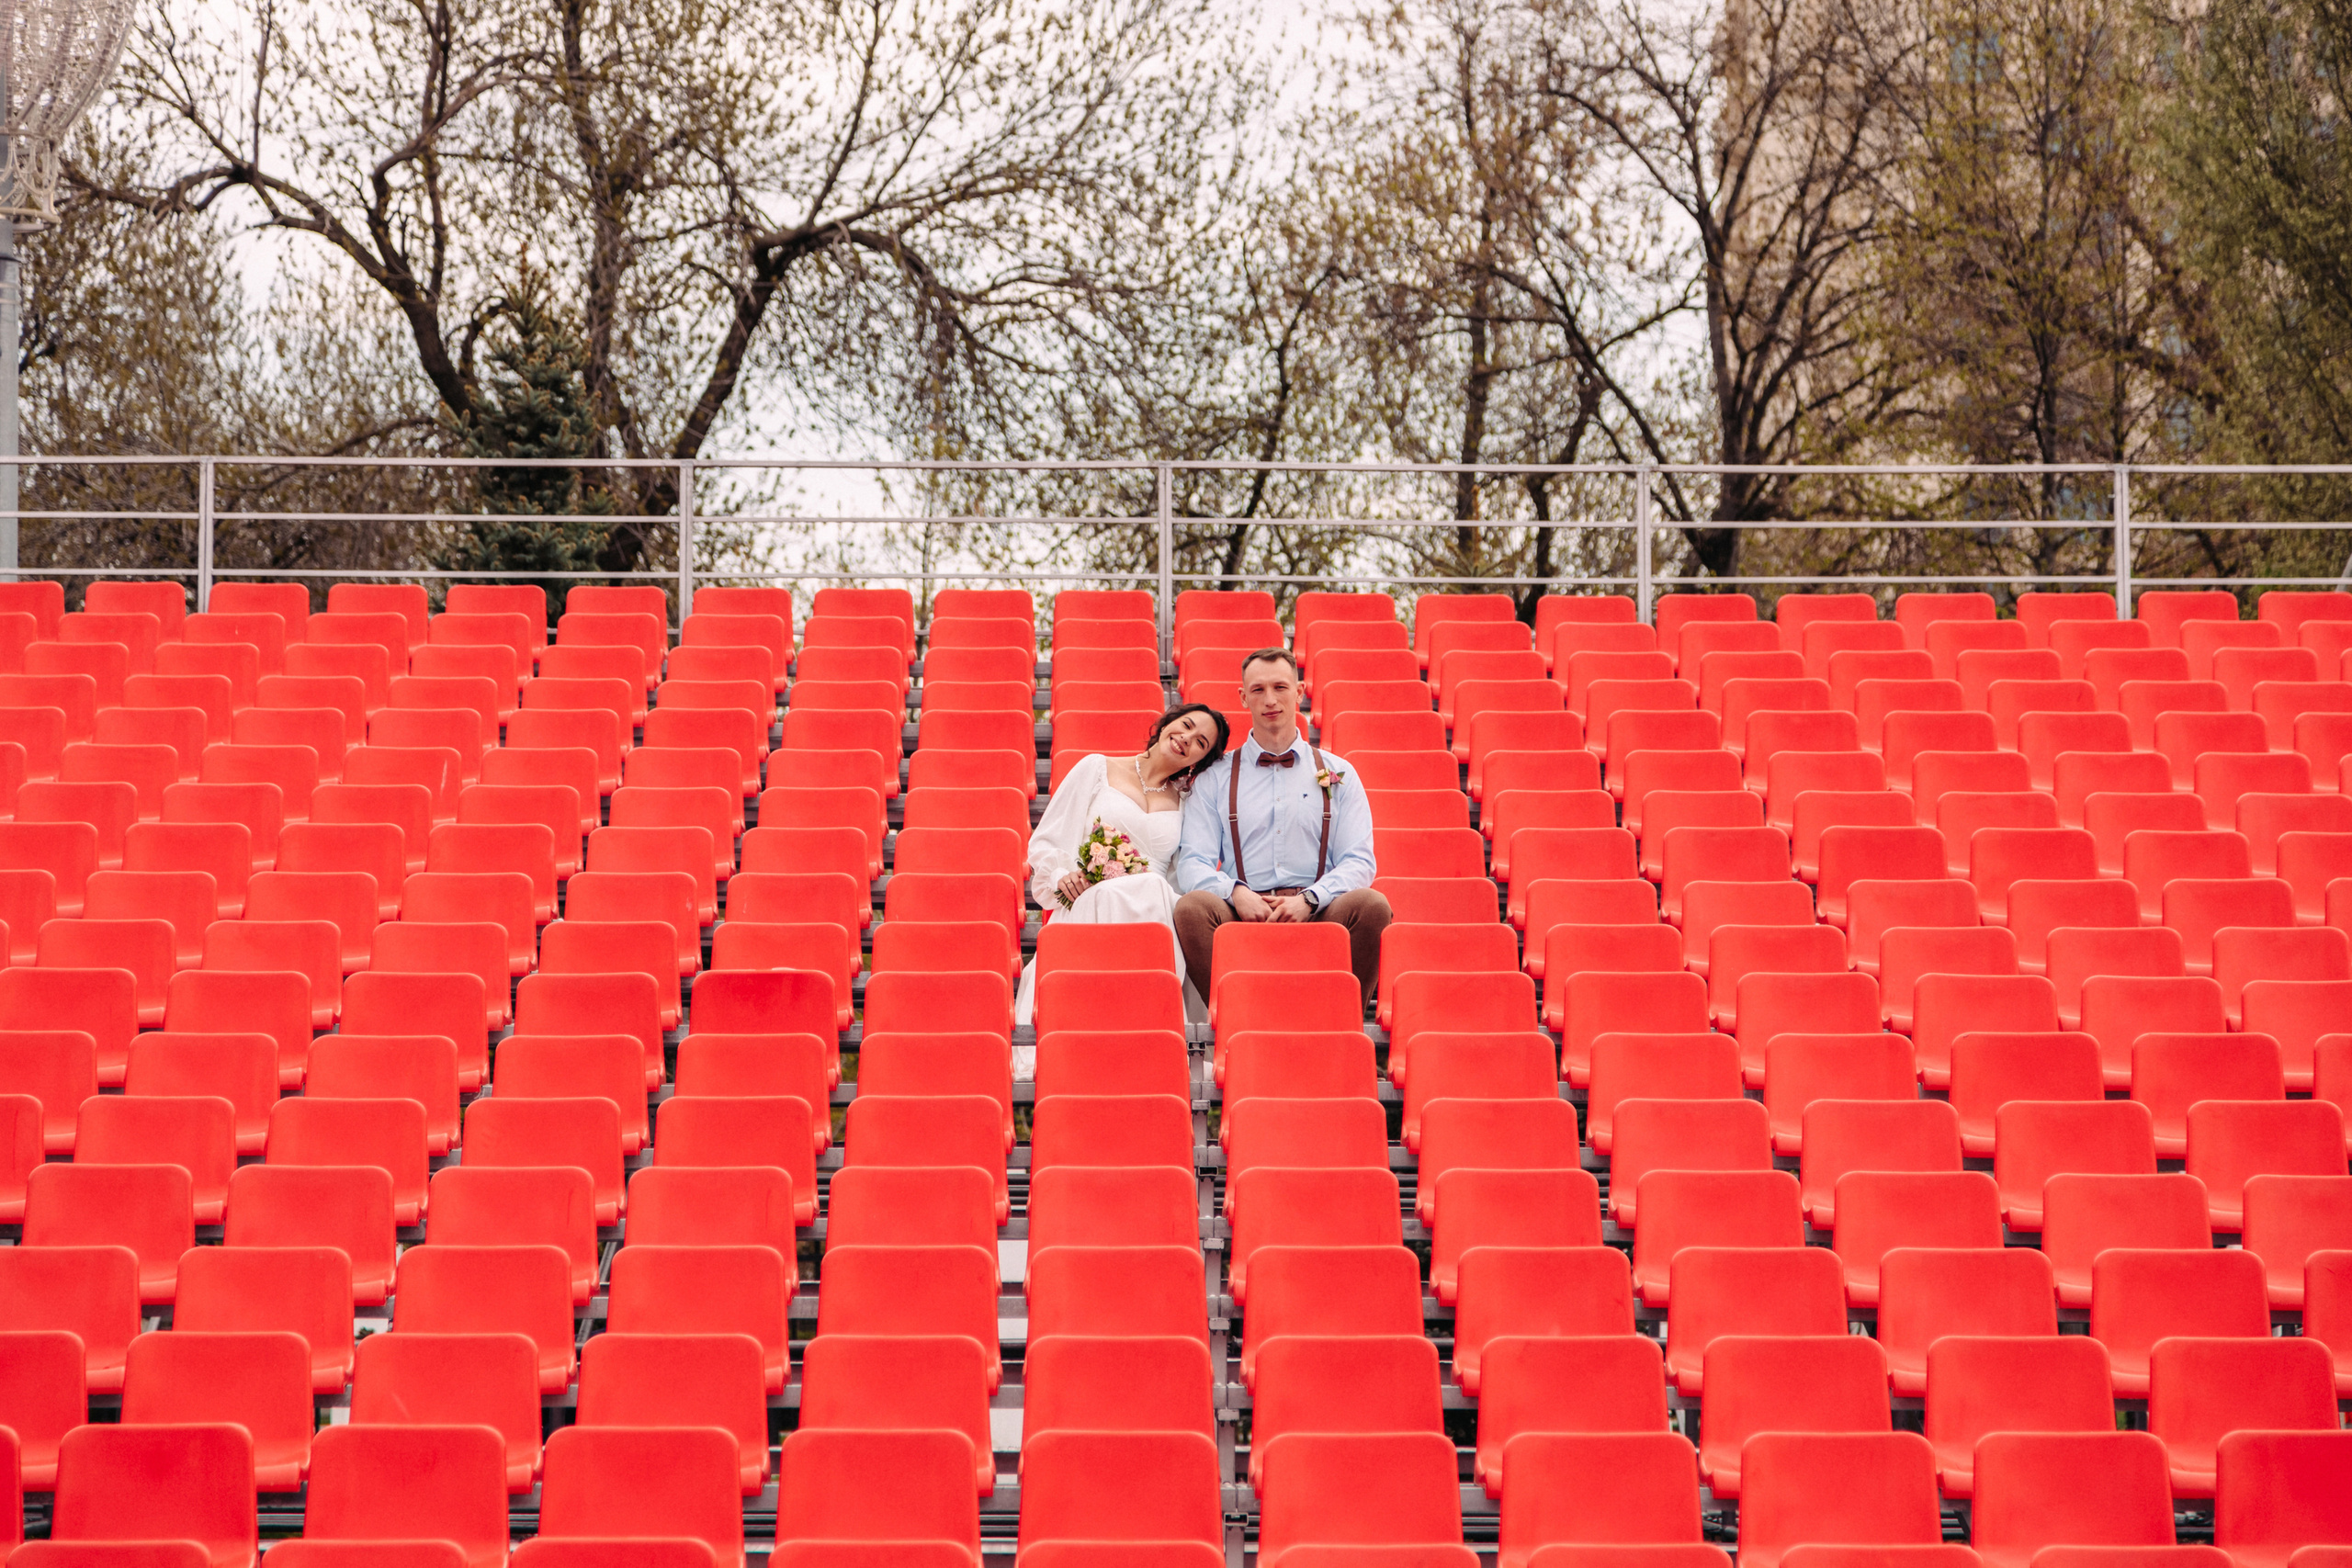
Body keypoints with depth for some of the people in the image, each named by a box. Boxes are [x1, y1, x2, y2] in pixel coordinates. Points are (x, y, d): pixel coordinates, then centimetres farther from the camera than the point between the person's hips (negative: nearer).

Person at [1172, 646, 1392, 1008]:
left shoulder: (1337, 774, 17)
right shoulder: (1215, 778, 16)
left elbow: (1359, 862, 7)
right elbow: (1193, 862, 7)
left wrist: (1309, 899, -13)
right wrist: (1236, 893, -16)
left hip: (1317, 913, 0)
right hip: (1243, 912, 0)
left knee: (1371, 906, -31)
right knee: (1192, 907, -32)